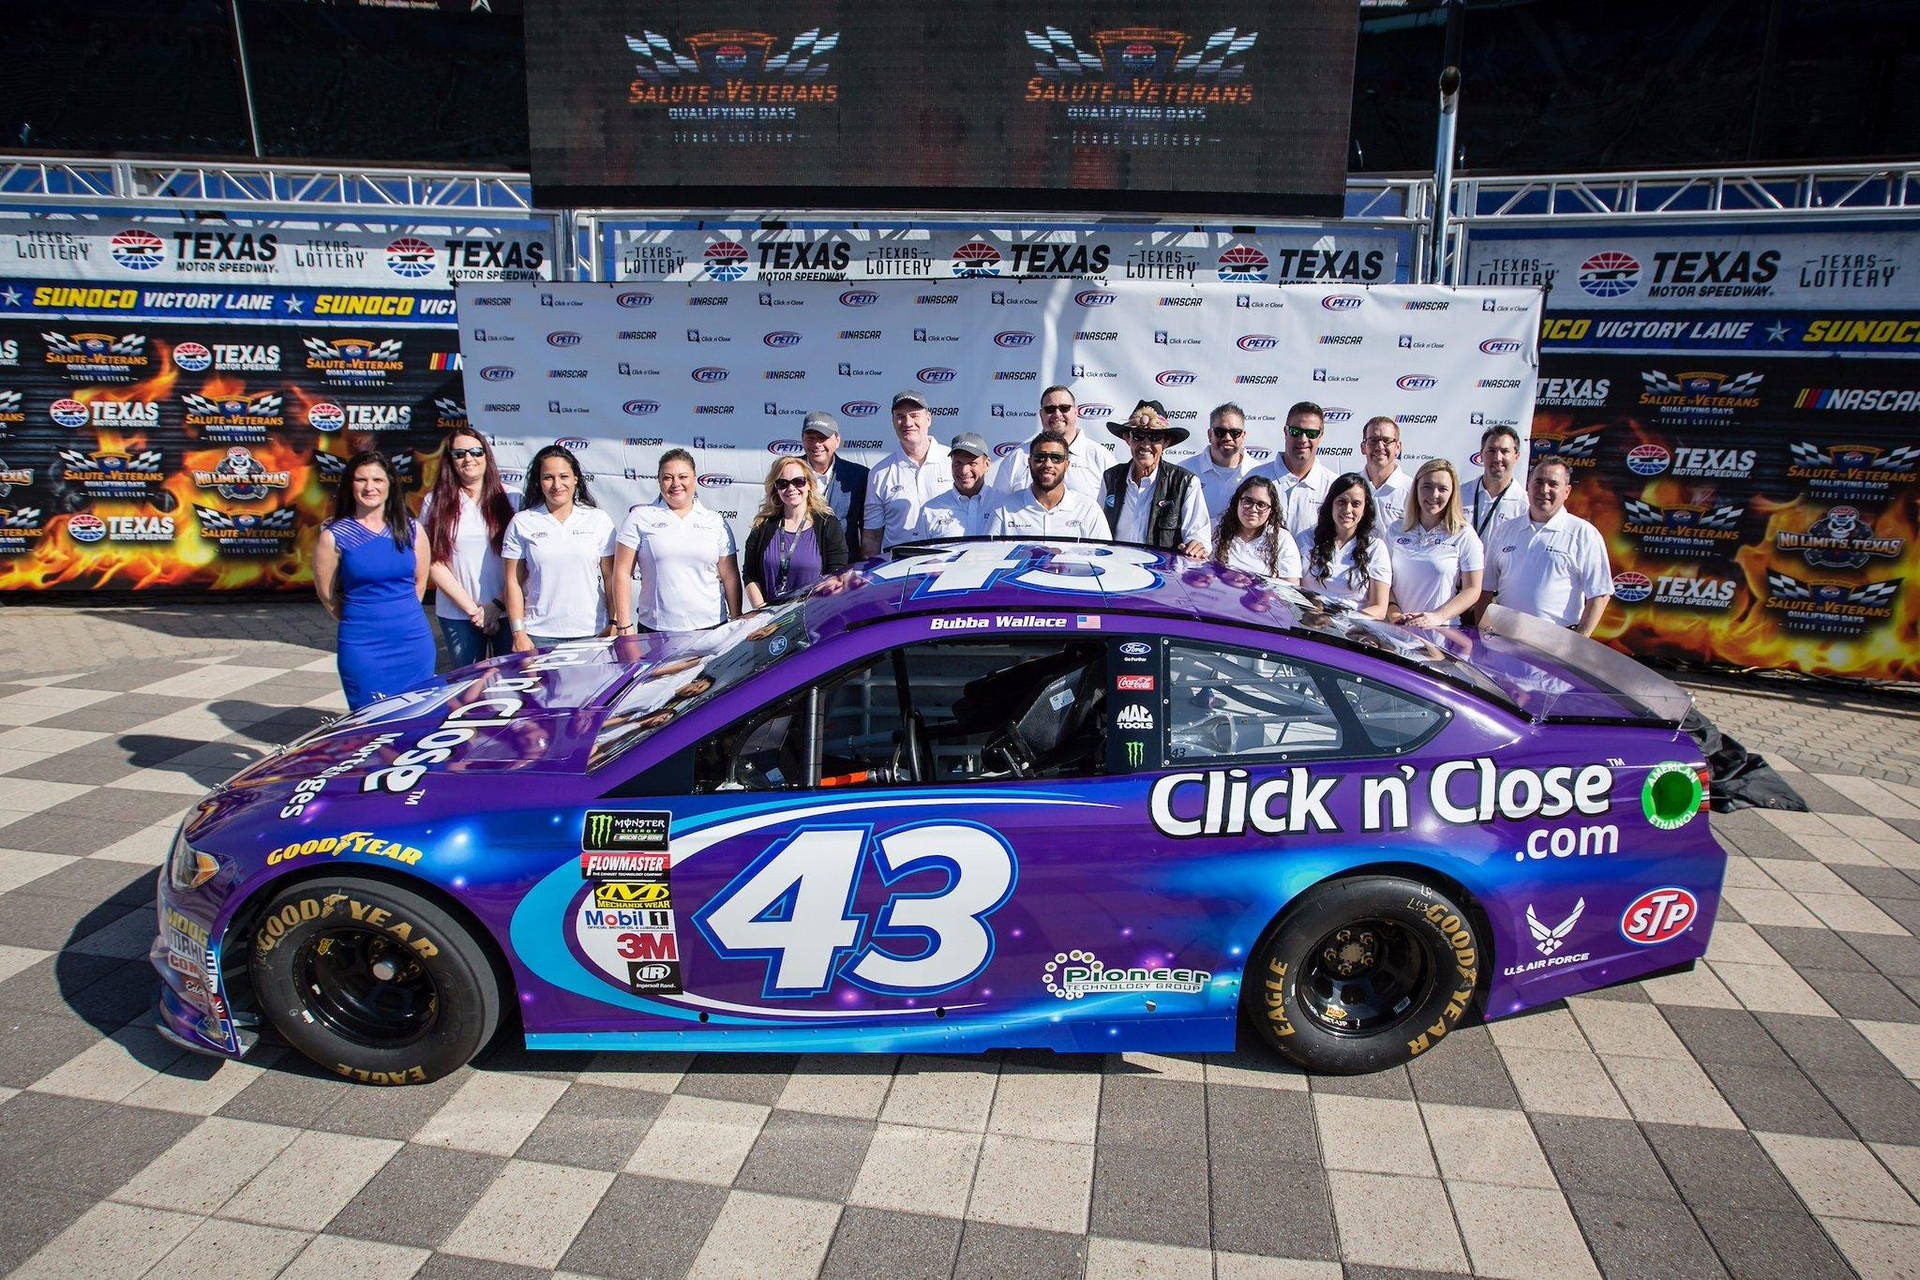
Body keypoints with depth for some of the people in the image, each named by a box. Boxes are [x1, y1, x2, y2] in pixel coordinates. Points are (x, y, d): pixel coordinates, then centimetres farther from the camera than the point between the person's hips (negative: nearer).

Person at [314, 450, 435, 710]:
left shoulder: (411, 530, 5)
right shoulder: (334, 536, -3)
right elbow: (327, 594, 5)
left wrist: (402, 615, 11)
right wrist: (360, 621, 10)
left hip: (414, 642, 2)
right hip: (363, 647, -2)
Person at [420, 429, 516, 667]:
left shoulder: (510, 498, 2)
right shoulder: (435, 502, 4)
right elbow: (434, 563, 1)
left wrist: (498, 604, -8)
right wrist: (472, 608, -6)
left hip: (506, 610, 0)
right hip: (457, 615, 1)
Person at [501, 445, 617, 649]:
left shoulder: (600, 520, 4)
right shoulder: (522, 523, 4)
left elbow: (610, 577, 5)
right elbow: (513, 582, 3)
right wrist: (519, 634, -2)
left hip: (591, 632, 0)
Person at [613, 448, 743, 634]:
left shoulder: (716, 521, 9)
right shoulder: (640, 517, 4)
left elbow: (730, 577, 10)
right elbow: (622, 573, 1)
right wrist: (624, 625, -6)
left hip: (711, 627, 1)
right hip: (654, 630, -1)